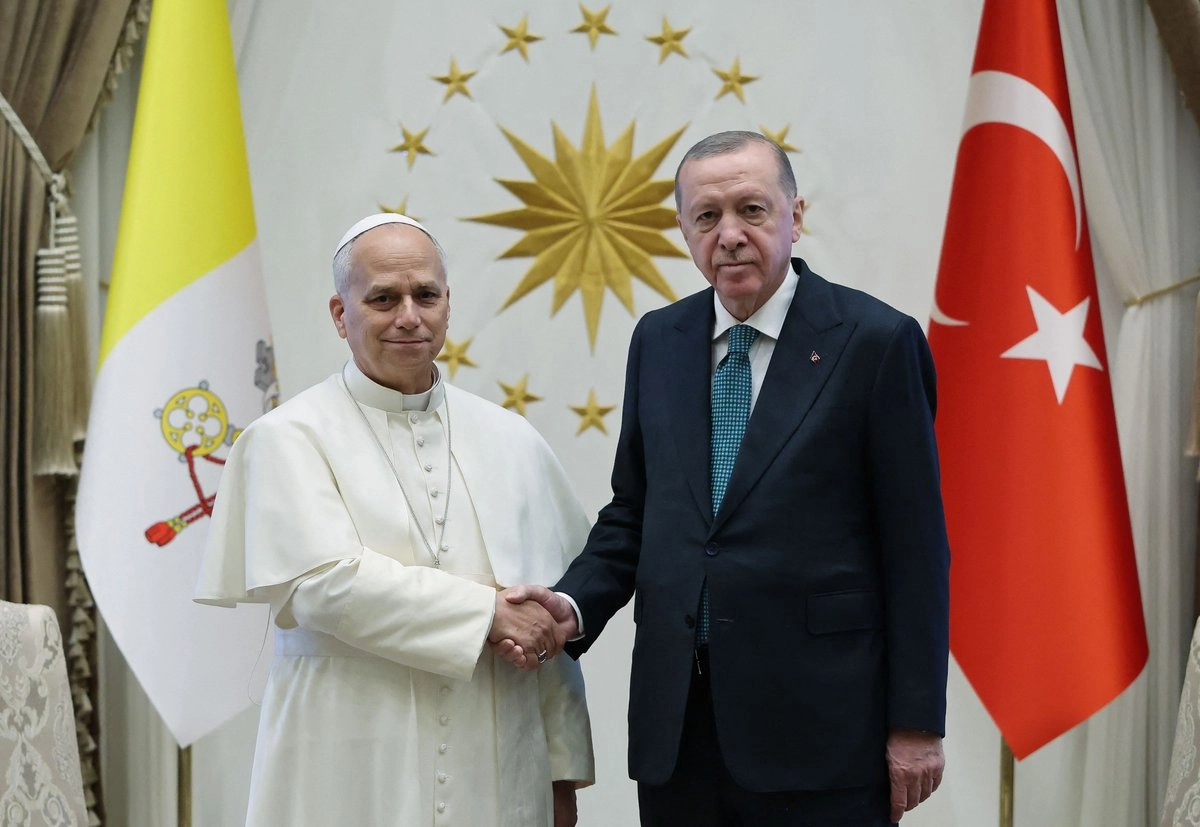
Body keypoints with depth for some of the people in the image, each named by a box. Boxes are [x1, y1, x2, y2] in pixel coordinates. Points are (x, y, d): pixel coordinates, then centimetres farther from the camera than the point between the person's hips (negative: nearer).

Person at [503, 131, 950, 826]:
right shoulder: (659, 341, 10)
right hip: (677, 721, 4)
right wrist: (576, 604, -5)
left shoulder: (874, 341, -6)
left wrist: (917, 723, -8)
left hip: (817, 722, -4)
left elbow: (917, 546, -6)